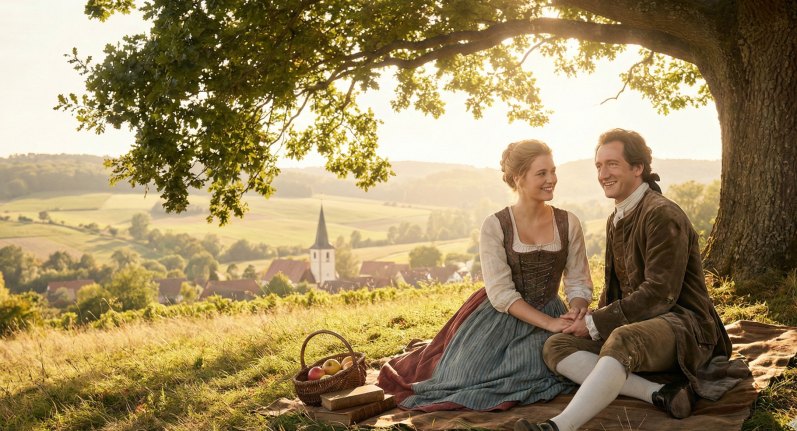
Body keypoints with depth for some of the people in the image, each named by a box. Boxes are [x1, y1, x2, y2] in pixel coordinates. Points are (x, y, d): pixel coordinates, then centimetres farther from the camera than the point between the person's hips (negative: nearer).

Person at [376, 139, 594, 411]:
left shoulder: (568, 224, -1)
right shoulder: (495, 226, -11)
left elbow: (578, 282, 1)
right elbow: (501, 293, -16)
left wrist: (577, 310, -22)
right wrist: (549, 322, -25)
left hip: (551, 319, 3)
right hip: (500, 319, -3)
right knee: (468, 377, -21)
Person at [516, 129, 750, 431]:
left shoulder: (663, 215, -13)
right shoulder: (615, 220, 17)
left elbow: (659, 295, -19)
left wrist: (596, 323, -15)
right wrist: (594, 321, 4)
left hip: (681, 325, -9)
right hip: (635, 324, 9)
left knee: (622, 340, -40)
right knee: (556, 346, -11)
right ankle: (659, 393, -25)